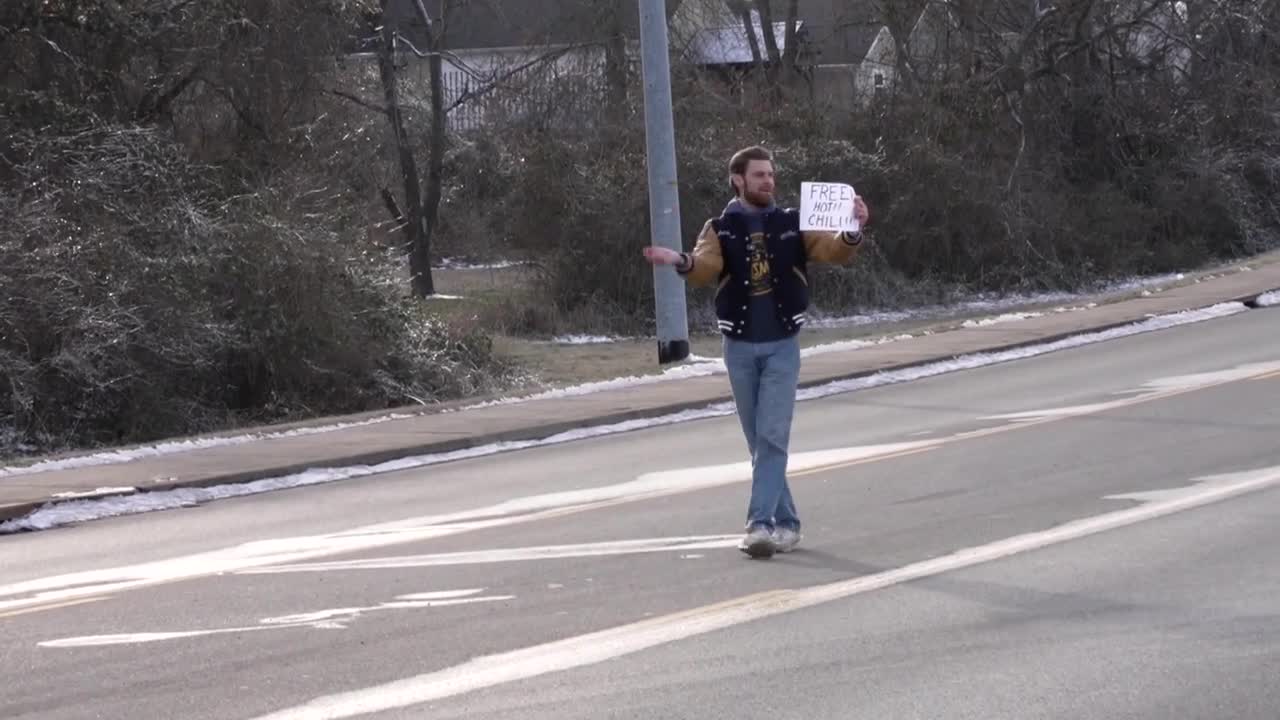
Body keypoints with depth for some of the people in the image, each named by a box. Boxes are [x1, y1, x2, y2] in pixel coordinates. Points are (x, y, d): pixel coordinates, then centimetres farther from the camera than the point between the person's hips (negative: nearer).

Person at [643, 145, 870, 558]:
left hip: (782, 346, -1)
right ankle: (785, 523, 20)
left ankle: (762, 524, -16)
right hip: (740, 347, 1)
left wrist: (853, 233, -27)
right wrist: (682, 263, -40)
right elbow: (705, 270, -16)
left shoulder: (792, 225, 4)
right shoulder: (720, 230, 1)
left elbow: (834, 252, -5)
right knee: (758, 443, 8)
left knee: (773, 438, -12)